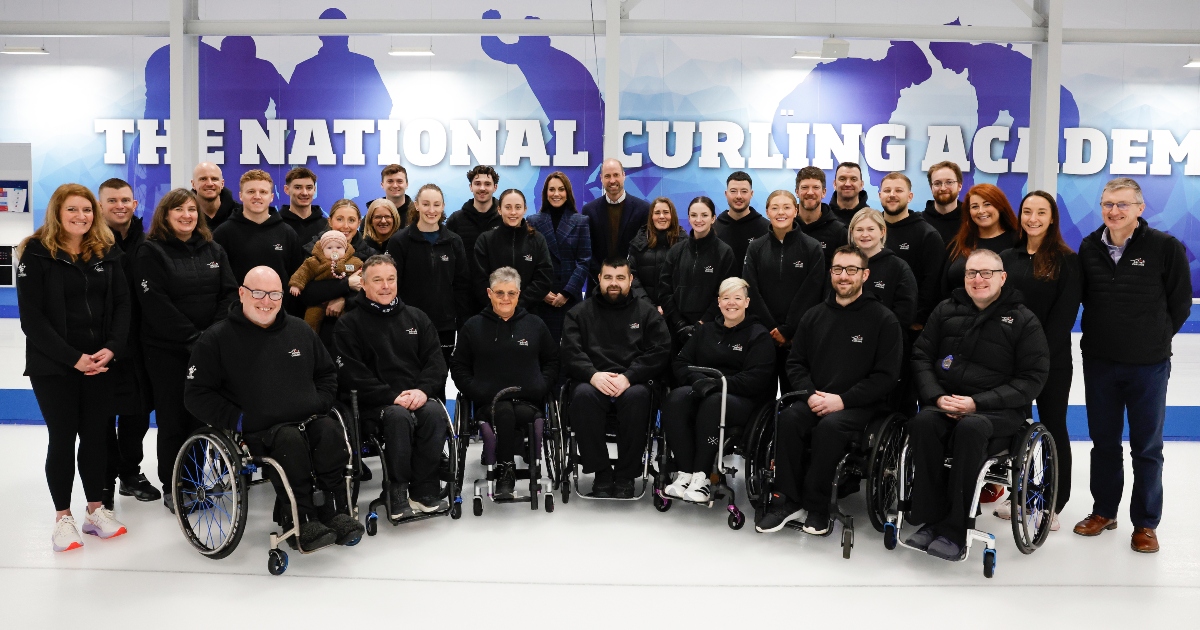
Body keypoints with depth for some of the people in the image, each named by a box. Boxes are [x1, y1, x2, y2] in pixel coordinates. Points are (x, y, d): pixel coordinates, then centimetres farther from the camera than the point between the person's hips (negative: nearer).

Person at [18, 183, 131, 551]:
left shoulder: (107, 252, 6)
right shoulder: (37, 253, -5)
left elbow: (121, 303, 4)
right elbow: (32, 317, -10)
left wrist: (111, 349, -11)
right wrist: (72, 357, -16)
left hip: (100, 363, 3)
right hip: (53, 366, -3)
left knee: (97, 435, 8)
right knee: (62, 438, 3)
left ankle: (96, 510, 22)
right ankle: (63, 518, 16)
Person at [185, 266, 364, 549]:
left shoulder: (300, 330, 15)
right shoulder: (217, 338, 3)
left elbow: (328, 373, 26)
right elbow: (196, 393, 1)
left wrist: (320, 403, 6)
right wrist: (237, 420, -9)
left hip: (307, 419, 4)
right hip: (255, 430, -3)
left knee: (330, 432, -29)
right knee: (291, 440, -34)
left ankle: (336, 512, -20)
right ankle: (302, 521, -26)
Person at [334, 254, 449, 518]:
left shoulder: (417, 318, 18)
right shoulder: (349, 325, 7)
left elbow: (436, 361, 10)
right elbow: (351, 374, -4)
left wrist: (423, 390, -10)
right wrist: (392, 396, -15)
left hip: (419, 397, 3)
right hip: (375, 404, -3)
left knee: (435, 412, -30)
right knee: (398, 416, -36)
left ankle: (422, 490, -20)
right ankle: (398, 490, -22)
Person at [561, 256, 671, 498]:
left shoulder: (647, 312, 16)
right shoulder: (580, 313, 18)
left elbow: (660, 351, 2)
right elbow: (571, 351, 4)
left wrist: (628, 377, -13)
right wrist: (593, 375, -16)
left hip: (632, 383, -1)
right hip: (593, 381, 1)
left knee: (637, 396, -35)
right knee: (582, 395, -34)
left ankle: (626, 475, -21)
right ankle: (601, 473, -22)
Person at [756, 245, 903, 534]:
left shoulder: (884, 320, 0)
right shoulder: (814, 316, 13)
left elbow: (886, 376, -6)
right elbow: (796, 363, 14)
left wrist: (842, 400, -15)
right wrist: (810, 394, -7)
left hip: (861, 404, -3)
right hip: (815, 399, 4)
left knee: (830, 425, -34)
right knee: (789, 418, -27)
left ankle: (816, 506, -19)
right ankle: (787, 499, -18)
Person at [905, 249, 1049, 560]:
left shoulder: (1023, 321, 4)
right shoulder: (946, 310, 13)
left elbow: (1032, 379, -3)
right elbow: (921, 356, 11)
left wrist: (977, 403, -15)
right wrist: (937, 397, -8)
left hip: (999, 409, -3)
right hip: (946, 401, 3)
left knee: (971, 428, -37)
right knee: (923, 422, -31)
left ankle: (954, 529, -29)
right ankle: (930, 520, -24)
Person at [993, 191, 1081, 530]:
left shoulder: (1067, 260, -3)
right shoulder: (1007, 257, 8)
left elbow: (1065, 314, -9)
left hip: (1051, 360, -4)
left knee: (1053, 427, 6)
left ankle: (1053, 504, 14)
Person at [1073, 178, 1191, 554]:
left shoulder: (1166, 247, -10)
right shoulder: (1089, 247, 0)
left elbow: (1180, 304, -4)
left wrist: (1154, 339, 1)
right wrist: (1106, 331, 7)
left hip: (1148, 365, -3)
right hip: (1098, 362, 3)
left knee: (1147, 447, 8)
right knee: (1103, 441, 14)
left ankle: (1145, 523, 20)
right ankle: (1104, 511, 29)